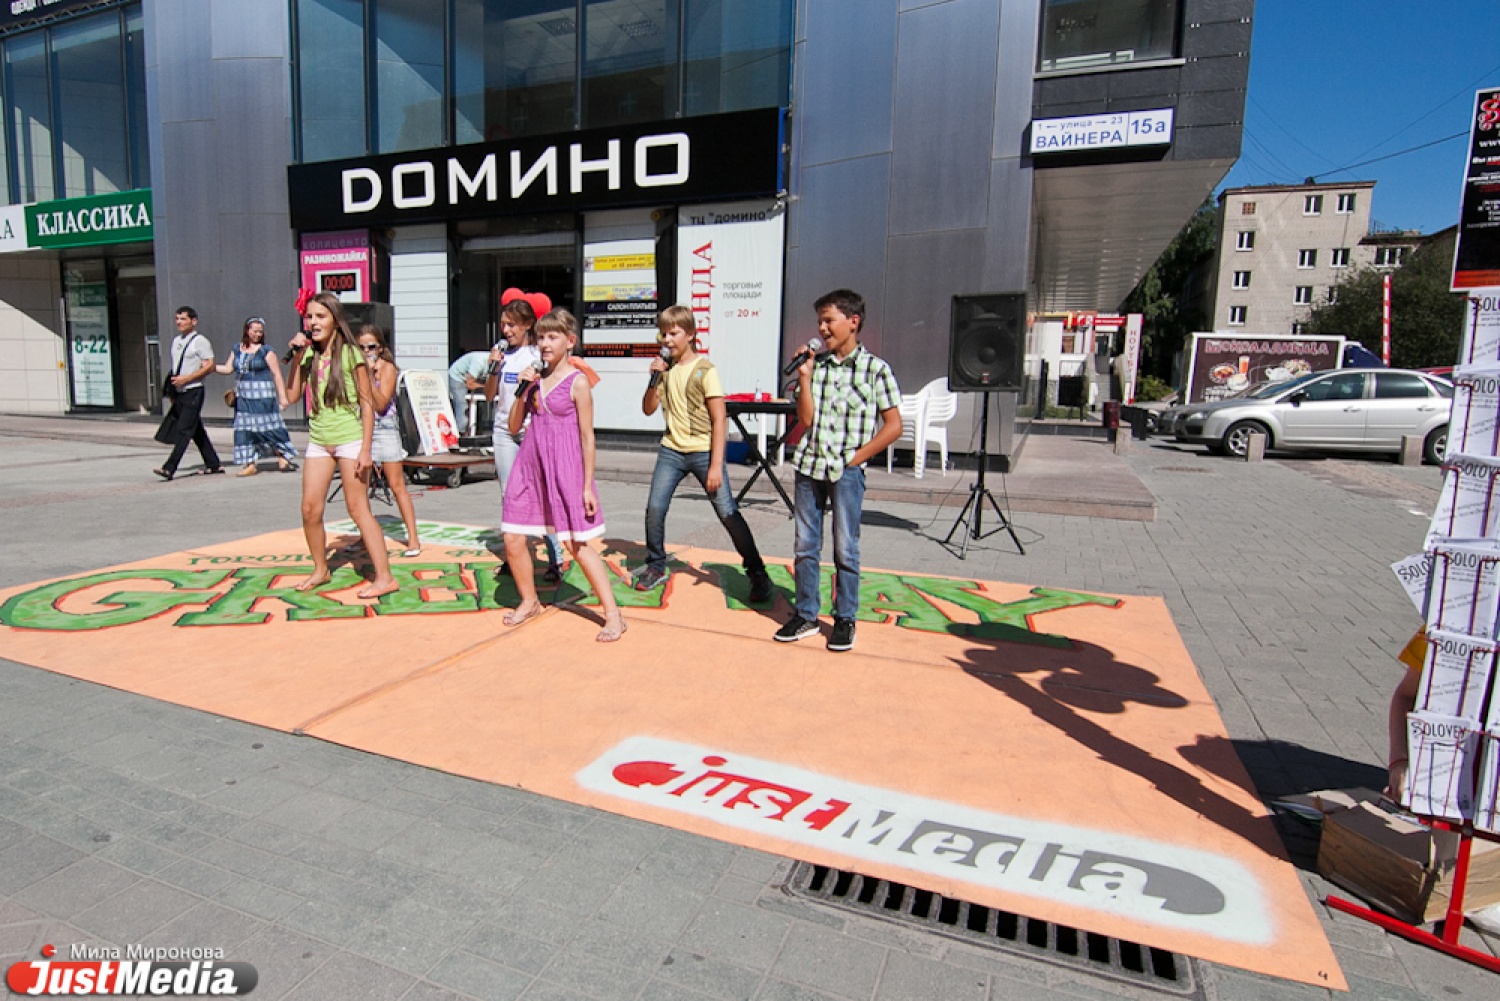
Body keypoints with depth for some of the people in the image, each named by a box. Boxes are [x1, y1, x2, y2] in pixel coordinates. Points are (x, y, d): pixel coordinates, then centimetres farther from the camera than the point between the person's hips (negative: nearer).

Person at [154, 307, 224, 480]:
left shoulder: (200, 341, -7)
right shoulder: (176, 340, 16)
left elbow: (210, 366, -13)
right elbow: (175, 367, 22)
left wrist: (186, 378, -18)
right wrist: (172, 391, 18)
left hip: (193, 391, -8)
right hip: (179, 392, 8)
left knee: (183, 430, -11)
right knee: (196, 431, 12)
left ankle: (169, 468, -14)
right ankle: (214, 464, 19)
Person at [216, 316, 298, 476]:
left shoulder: (266, 351, -4)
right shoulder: (237, 349, 12)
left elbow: (277, 374, -7)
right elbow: (228, 369, 13)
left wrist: (282, 396, -11)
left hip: (262, 396, -5)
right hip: (243, 396, 5)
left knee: (268, 427, -6)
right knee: (244, 429, 4)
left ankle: (284, 457, 6)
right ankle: (250, 464, 8)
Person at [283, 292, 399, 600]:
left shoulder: (350, 353, -7)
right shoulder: (309, 354, 8)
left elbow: (367, 403, -8)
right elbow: (292, 395, 4)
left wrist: (365, 449, -13)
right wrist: (297, 358, -4)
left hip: (349, 439, -5)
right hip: (318, 440, 6)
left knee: (358, 509, -5)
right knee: (310, 509, 6)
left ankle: (384, 577, 0)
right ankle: (320, 570, 25)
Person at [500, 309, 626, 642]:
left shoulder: (577, 383, -7)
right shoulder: (535, 377, 9)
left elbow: (587, 437, -8)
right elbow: (514, 427, 10)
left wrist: (587, 486, -10)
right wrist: (522, 390, -4)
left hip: (565, 467, -6)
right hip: (530, 464, 6)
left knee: (576, 545, -5)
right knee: (513, 539, 7)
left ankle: (613, 613, 3)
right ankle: (529, 601, 30)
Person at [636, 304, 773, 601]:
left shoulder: (704, 370, -8)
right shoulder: (665, 368, 8)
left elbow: (719, 420, -11)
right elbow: (648, 410, 10)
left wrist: (716, 465, -16)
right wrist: (655, 379, -8)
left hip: (703, 451, -5)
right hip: (671, 450, 5)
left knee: (728, 513, -7)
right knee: (654, 508, -4)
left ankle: (757, 574, 4)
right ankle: (656, 566, 18)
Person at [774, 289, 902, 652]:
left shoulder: (875, 368, -2)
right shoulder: (816, 365, 9)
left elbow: (894, 425, -3)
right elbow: (806, 419, 3)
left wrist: (855, 458, -7)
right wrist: (804, 377, -4)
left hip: (846, 471, -4)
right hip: (809, 465, 4)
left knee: (845, 548, 3)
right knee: (805, 545, 9)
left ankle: (845, 619, 17)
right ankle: (806, 615, 20)